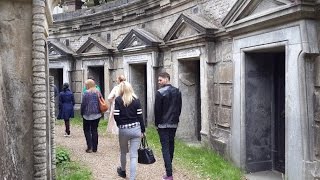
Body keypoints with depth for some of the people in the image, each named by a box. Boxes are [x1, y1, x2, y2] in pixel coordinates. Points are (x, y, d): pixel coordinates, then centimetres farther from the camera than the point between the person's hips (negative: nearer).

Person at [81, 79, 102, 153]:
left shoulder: (86, 93, -12)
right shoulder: (98, 93, 4)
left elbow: (83, 104, -10)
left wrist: (82, 113, 2)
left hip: (88, 115, -5)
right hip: (97, 114, 5)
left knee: (87, 130, 8)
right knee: (94, 130, 11)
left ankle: (89, 147, 0)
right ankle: (95, 148, 13)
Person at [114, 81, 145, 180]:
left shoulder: (118, 100, -5)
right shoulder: (136, 100, 0)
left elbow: (116, 116, -9)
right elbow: (140, 116, -1)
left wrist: (121, 124, 11)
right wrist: (143, 130, 7)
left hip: (123, 130, 0)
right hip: (136, 129, 1)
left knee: (123, 152, 22)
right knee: (134, 155, 1)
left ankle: (123, 171, 43)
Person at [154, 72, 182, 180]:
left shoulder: (160, 92, -13)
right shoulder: (177, 91, 7)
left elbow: (157, 110, -10)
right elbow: (179, 107, 11)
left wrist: (157, 123, 1)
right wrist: (176, 119, 17)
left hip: (163, 124, -6)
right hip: (174, 124, 6)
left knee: (165, 148, -6)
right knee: (171, 145, 20)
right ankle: (169, 166, 36)